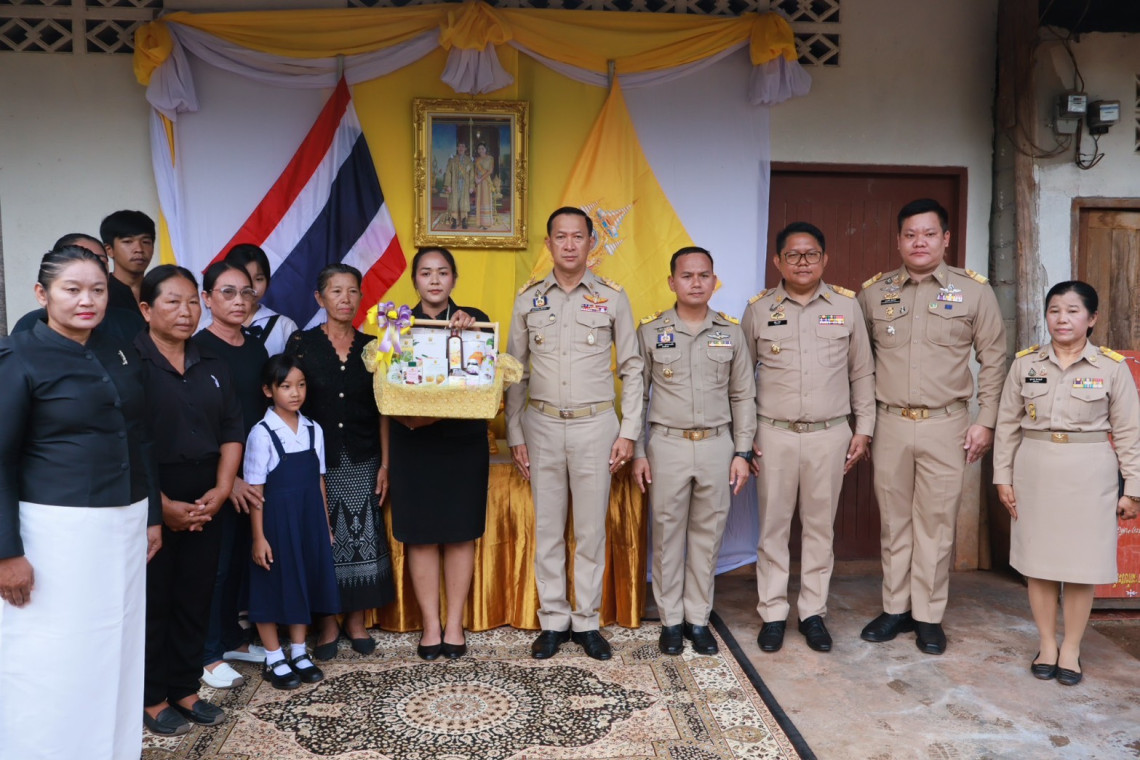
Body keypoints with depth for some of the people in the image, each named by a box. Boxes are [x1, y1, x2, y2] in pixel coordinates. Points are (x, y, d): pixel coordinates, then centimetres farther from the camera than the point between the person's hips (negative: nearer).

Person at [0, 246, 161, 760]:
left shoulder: (120, 355, 9)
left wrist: (152, 516, 13)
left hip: (124, 526, 5)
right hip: (57, 529, -5)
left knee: (115, 648, 14)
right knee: (52, 659, 4)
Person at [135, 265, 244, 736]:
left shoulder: (212, 368, 9)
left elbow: (232, 432, 10)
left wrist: (222, 490, -3)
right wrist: (163, 505, -15)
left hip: (205, 506, 5)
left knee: (195, 599, 12)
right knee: (153, 603, 7)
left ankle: (185, 689, 28)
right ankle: (152, 699, 23)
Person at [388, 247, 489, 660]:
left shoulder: (475, 319, 4)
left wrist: (468, 331, -24)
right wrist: (407, 413, -18)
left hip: (464, 440, 0)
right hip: (414, 441, 0)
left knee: (460, 532, 6)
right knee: (421, 534, 4)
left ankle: (454, 625, 18)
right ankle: (431, 625, 17)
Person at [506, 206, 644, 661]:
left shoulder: (612, 297, 1)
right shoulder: (528, 299, 5)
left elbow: (632, 368, 4)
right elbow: (516, 372, 8)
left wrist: (629, 431, -2)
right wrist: (515, 435, 4)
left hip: (595, 424, -1)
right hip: (542, 424, 2)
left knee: (591, 529, 5)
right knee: (547, 527, 7)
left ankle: (587, 621, 19)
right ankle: (553, 620, 21)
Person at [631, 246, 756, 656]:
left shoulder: (731, 332, 5)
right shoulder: (650, 331, 0)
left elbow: (743, 397, 8)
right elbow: (637, 396, 3)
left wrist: (742, 452, 2)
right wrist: (637, 452, -1)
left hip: (717, 445, 2)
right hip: (667, 445, -1)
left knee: (707, 535, 9)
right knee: (668, 534, 7)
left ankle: (699, 619, 23)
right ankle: (671, 621, 21)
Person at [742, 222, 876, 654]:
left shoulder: (846, 306, 5)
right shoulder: (759, 309, 3)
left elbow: (862, 372, 10)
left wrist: (864, 429, 5)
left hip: (830, 435, 1)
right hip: (774, 435, 0)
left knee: (820, 527, 8)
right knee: (773, 526, 5)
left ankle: (813, 613, 22)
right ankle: (773, 614, 18)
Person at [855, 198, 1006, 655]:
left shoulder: (973, 290, 1)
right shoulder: (874, 292, 5)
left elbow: (993, 360, 4)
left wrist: (986, 421, -1)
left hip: (945, 424, -1)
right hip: (889, 424, 2)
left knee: (935, 522, 5)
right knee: (894, 520, 10)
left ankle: (928, 617, 18)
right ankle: (895, 609, 23)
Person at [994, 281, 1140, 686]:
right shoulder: (1025, 363, 2)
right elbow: (1007, 424, 5)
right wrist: (1003, 477, 2)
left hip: (1088, 474, -1)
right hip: (1035, 471, 2)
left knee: (1081, 562, 4)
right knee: (1038, 559, 8)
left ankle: (1071, 649, 20)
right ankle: (1047, 643, 23)